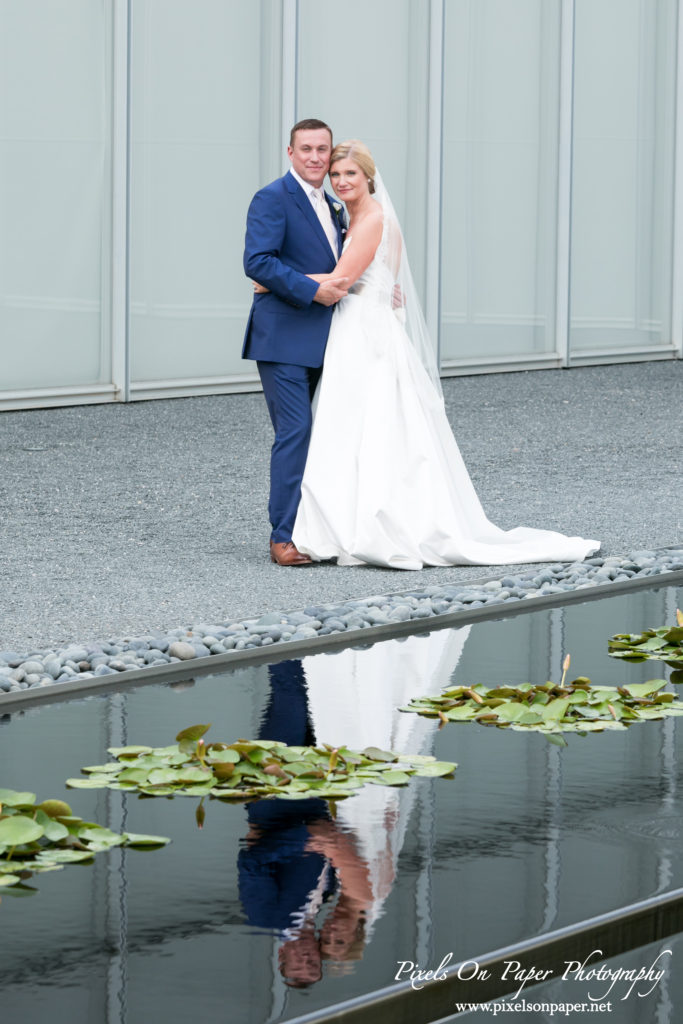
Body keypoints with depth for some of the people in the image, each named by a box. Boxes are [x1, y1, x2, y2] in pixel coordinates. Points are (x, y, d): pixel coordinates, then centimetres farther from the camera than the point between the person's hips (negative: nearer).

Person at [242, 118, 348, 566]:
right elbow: (258, 262, -19)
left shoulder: (333, 207, 18)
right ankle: (284, 537, -9)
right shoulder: (272, 199, -9)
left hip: (321, 342, 8)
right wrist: (313, 290, -24)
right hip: (284, 340, -8)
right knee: (294, 433, -11)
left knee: (317, 437, 10)